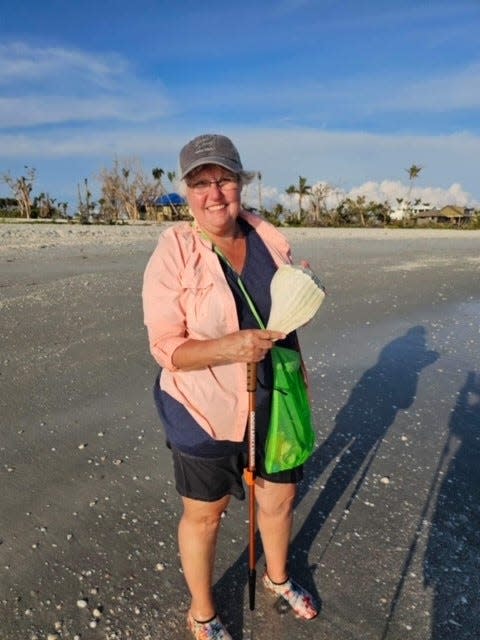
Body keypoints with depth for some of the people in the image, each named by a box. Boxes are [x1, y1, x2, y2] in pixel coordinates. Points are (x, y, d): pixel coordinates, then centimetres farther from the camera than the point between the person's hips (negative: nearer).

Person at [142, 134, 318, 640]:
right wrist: (230, 347, -33)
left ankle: (277, 577, 58)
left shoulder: (269, 236, -1)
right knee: (204, 514, 16)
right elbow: (166, 347, -19)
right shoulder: (172, 253, -16)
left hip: (272, 401, 5)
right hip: (205, 410, -5)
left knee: (280, 496, 24)